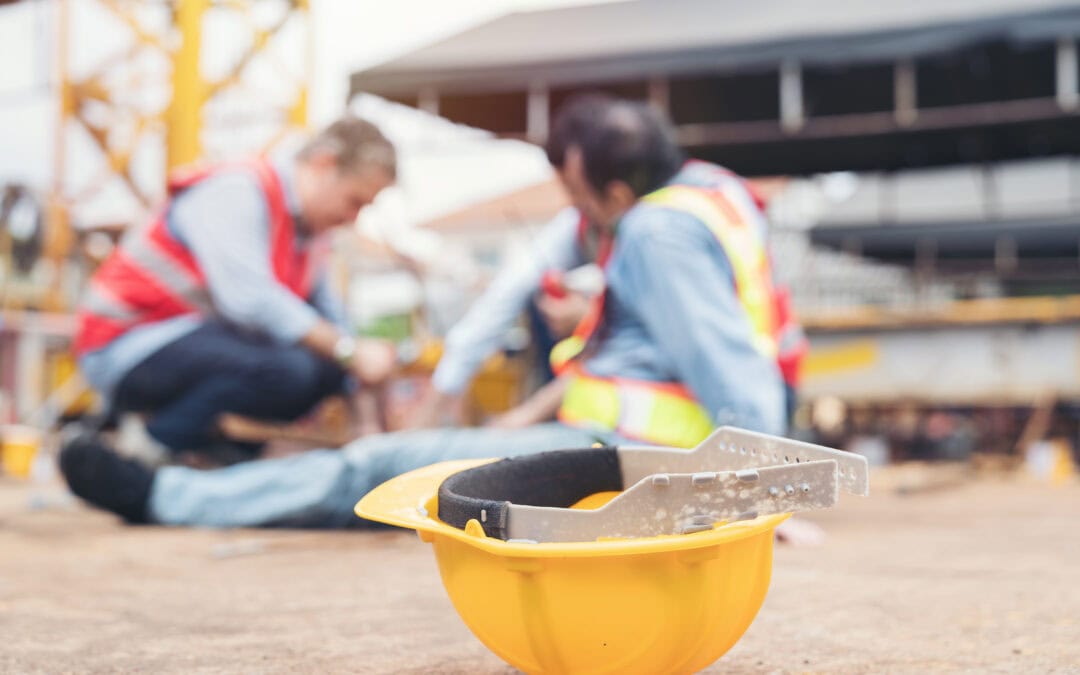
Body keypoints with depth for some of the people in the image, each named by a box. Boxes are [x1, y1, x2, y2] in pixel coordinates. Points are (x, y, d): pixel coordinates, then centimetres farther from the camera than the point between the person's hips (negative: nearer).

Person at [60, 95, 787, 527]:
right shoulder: (708, 190, 11)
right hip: (628, 450, 10)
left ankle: (162, 495, 3)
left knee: (386, 464, -6)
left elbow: (732, 369, -25)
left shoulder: (659, 234, -19)